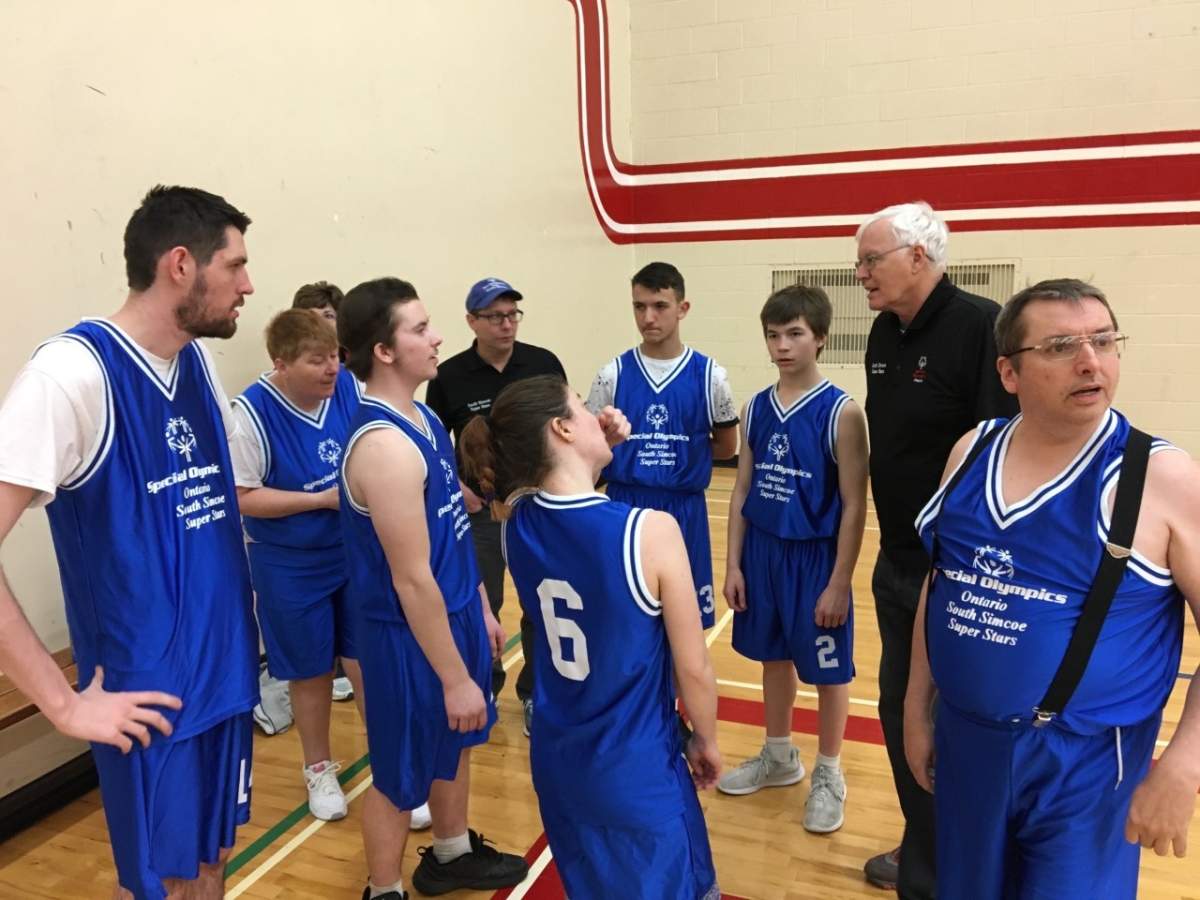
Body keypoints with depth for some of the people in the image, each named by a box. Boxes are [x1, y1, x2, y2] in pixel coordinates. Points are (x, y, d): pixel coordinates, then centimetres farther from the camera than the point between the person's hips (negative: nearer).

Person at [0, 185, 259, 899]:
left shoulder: (202, 362, 4)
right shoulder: (73, 372, -19)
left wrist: (243, 619, 10)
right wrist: (65, 704, -20)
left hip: (228, 674, 7)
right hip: (150, 695, -6)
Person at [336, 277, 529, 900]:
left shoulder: (423, 417, 3)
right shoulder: (384, 444, -28)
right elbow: (412, 579, -25)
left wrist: (481, 610, 17)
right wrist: (455, 678, -19)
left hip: (455, 614, 9)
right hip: (411, 636, -9)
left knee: (454, 745, 25)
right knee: (401, 775, 11)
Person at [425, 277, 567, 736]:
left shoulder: (544, 364, -5)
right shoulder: (450, 375, -7)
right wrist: (453, 484, -10)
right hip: (480, 509, -1)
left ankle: (534, 694, 27)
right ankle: (484, 690, 31)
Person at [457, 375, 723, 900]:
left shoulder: (517, 522, -10)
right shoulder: (650, 531, -26)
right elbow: (693, 668, -16)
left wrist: (598, 450, 1)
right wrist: (707, 742, 2)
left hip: (556, 762, 5)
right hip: (637, 771, -5)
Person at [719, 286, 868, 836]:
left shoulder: (841, 412, -13)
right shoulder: (756, 409, 2)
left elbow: (853, 506, -12)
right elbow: (742, 491, 7)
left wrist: (839, 583, -13)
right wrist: (734, 565, 4)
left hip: (815, 558, -5)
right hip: (762, 553, 5)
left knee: (827, 669, 9)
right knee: (773, 657, 19)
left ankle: (828, 775, 29)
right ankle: (779, 757, 39)